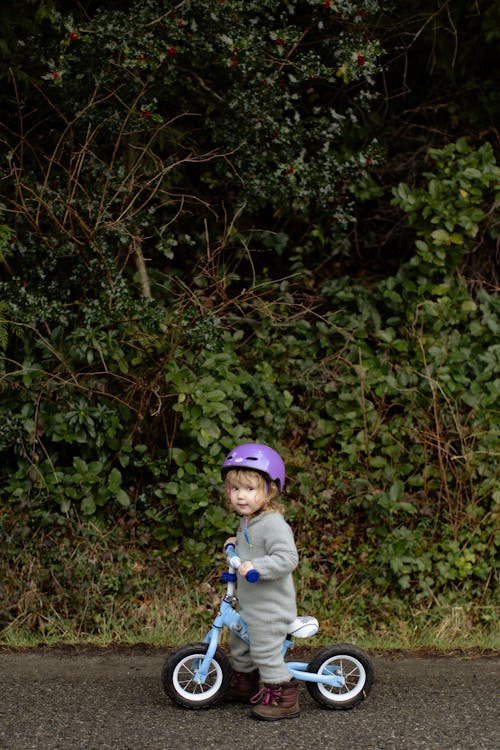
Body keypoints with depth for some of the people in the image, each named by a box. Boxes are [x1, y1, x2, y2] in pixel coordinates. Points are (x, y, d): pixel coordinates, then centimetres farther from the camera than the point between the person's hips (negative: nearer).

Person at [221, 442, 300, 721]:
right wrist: (237, 543, 19)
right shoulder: (248, 522, 9)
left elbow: (287, 557, -32)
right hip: (249, 605, 10)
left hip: (271, 607, -10)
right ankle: (244, 684, 42)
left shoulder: (273, 524, -22)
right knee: (240, 645, 23)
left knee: (266, 651, -7)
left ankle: (282, 697, 4)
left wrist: (256, 566, -38)